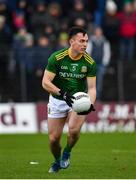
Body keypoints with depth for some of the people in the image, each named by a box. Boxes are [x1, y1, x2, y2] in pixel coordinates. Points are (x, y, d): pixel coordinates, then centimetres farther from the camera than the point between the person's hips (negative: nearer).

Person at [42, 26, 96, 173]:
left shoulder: (89, 62, -12)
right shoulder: (56, 58, -18)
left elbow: (92, 87, -10)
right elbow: (45, 82, -20)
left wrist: (90, 105, -29)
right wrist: (63, 94, -33)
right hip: (57, 100, 0)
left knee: (74, 130, -26)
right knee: (53, 138, 0)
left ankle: (67, 153, 7)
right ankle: (57, 161, 33)